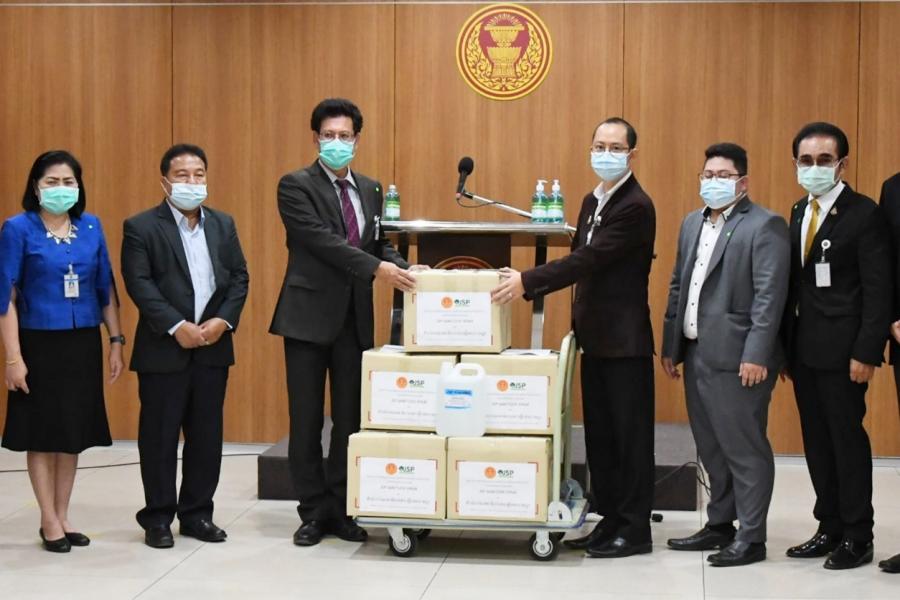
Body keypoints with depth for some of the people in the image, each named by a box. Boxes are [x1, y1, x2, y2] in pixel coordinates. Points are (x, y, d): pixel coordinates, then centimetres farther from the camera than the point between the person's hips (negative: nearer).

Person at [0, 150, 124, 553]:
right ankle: (49, 521, 16)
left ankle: (63, 516, 23)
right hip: (39, 344, -4)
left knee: (74, 431, 10)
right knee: (42, 433, 5)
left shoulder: (91, 226, 3)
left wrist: (116, 341, 4)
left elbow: (106, 287, 8)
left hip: (83, 343, 4)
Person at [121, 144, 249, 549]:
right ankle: (157, 518, 13)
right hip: (163, 349, -4)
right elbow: (139, 284, -11)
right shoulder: (141, 227, -3)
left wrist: (223, 321, -7)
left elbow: (239, 278, 8)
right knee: (159, 436, 2)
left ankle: (197, 513, 19)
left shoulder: (223, 224, 12)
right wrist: (177, 327, -18)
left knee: (207, 435, 8)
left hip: (213, 347, 4)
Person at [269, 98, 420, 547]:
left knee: (351, 417, 7)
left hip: (355, 318, 5)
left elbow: (377, 243, 14)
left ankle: (340, 510, 17)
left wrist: (399, 267, -8)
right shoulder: (296, 186, -6)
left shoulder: (370, 190, 13)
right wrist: (376, 268, -26)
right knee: (306, 419, 3)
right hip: (309, 316, -5)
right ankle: (314, 511, 13)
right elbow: (321, 240, -18)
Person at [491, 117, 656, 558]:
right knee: (599, 435, 13)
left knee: (629, 435, -1)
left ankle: (635, 530, 7)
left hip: (625, 340, -9)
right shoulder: (592, 201, 14)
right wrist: (528, 285, 8)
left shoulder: (636, 206, -15)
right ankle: (610, 520, 22)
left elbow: (590, 259, -23)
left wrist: (528, 281, -25)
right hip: (595, 338, 9)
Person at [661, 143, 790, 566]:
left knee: (744, 449, -2)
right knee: (711, 448, 15)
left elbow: (770, 296, -15)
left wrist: (756, 356, -20)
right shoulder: (692, 224, 16)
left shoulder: (765, 226, -8)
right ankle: (719, 525, 26)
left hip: (736, 358, -8)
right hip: (696, 353, 8)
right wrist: (670, 345, 15)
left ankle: (751, 538, 5)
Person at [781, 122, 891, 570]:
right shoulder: (799, 213, 13)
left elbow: (878, 289, -12)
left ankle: (857, 538, 10)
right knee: (817, 442, 12)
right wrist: (786, 344, 8)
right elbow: (795, 283, 13)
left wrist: (866, 352, -17)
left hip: (841, 349, -7)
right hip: (804, 348, 7)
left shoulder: (863, 214, -9)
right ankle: (830, 528, 22)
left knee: (847, 439, 0)